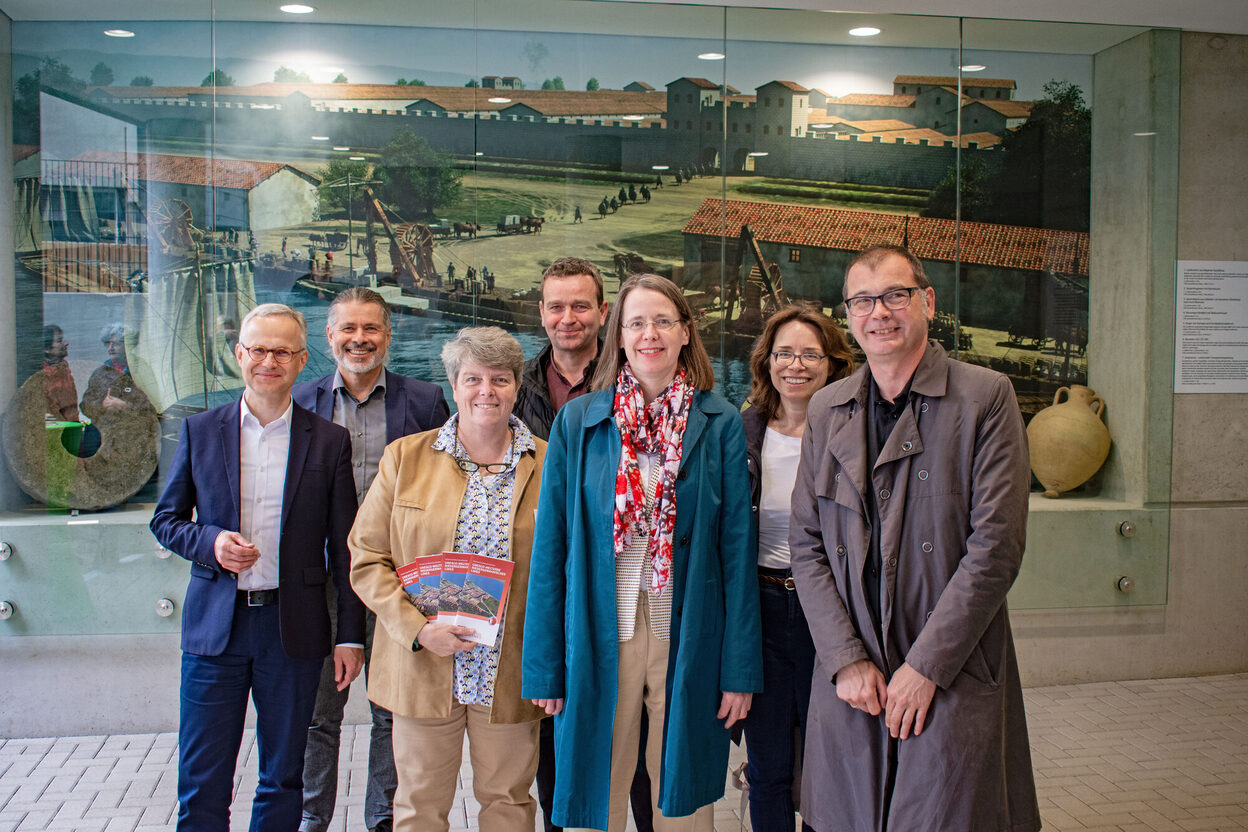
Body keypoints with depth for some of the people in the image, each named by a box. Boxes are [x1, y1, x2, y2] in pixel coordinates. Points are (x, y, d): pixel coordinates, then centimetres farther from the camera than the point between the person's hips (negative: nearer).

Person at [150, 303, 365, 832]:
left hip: (294, 629, 0)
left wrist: (350, 635, -1)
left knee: (283, 778, 12)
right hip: (214, 626, 1)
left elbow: (344, 547, 3)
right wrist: (210, 541, -12)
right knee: (202, 781, 6)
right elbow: (166, 520, 10)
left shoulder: (329, 441, 1)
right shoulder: (200, 431, 4)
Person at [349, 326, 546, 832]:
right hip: (422, 667, 0)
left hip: (509, 671, 0)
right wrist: (417, 628, -13)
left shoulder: (548, 465, 1)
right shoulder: (405, 458, 1)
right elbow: (366, 559, 0)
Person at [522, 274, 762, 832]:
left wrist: (740, 667, -5)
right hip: (598, 635, 0)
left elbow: (737, 547, -1)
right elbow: (551, 546, 1)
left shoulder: (719, 424, 0)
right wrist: (544, 665, -3)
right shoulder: (577, 422, 0)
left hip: (687, 637, 0)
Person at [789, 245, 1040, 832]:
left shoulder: (985, 397, -3)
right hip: (848, 681, 3)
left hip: (953, 678, -3)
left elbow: (996, 545, -10)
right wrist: (847, 660, -5)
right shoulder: (825, 410, 9)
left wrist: (924, 667, -12)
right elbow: (806, 545, 6)